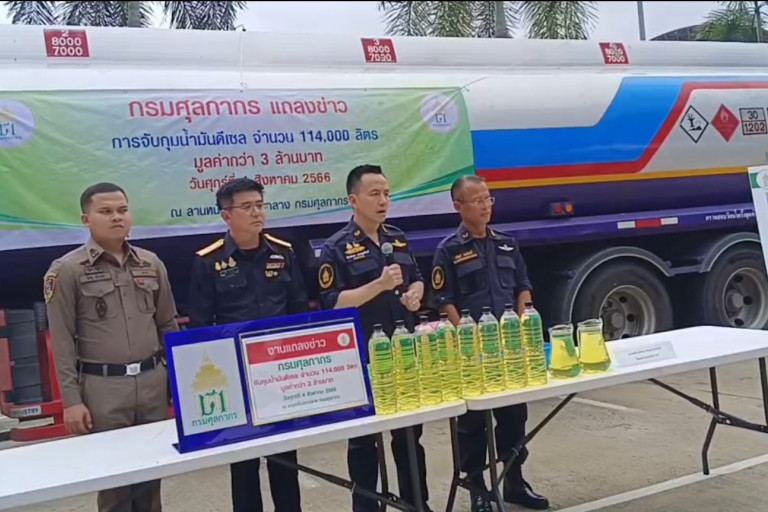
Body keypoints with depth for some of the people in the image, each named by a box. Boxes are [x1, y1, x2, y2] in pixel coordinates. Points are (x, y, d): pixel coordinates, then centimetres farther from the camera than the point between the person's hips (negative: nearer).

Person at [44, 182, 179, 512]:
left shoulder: (151, 263, 8)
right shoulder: (66, 270, -4)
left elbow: (168, 325, 14)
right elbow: (62, 341, -6)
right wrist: (71, 399, -9)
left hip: (153, 381, 4)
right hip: (103, 388, -4)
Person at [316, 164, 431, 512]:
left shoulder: (398, 239, 9)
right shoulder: (336, 248, -10)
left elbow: (416, 279, 19)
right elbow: (332, 304, -16)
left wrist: (416, 294, -4)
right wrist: (379, 285, -24)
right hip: (362, 357, -6)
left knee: (410, 432, 16)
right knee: (363, 438, 6)